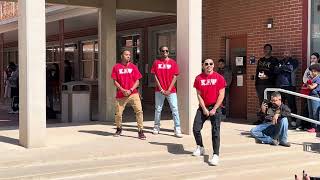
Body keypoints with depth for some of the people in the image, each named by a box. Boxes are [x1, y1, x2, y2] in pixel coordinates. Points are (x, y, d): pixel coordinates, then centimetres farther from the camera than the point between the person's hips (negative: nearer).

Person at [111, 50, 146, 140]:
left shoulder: (133, 67, 7)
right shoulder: (116, 67, 4)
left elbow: (137, 81, 4)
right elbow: (115, 81, 2)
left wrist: (130, 90, -9)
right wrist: (123, 90, -10)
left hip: (133, 94, 0)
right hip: (120, 95, 0)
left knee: (139, 111, -14)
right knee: (118, 113, 3)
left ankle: (140, 131, -7)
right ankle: (119, 129, 30)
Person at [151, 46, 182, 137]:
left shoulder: (173, 62, 3)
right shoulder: (156, 62, 5)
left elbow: (174, 77, -1)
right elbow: (155, 77, 1)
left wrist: (169, 90, -9)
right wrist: (161, 89, -7)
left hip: (171, 90, -1)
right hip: (159, 90, 1)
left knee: (175, 109, -6)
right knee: (158, 109, 9)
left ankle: (177, 130, -5)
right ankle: (156, 127, 21)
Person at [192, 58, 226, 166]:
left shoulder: (219, 78, -5)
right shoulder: (199, 78, 1)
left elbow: (221, 95, -6)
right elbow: (199, 95, 1)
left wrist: (214, 109, -11)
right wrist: (204, 109, -7)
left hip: (215, 107, -3)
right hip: (203, 107, 3)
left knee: (215, 131, -12)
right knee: (196, 128, -3)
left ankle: (216, 155, -13)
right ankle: (200, 148, 22)